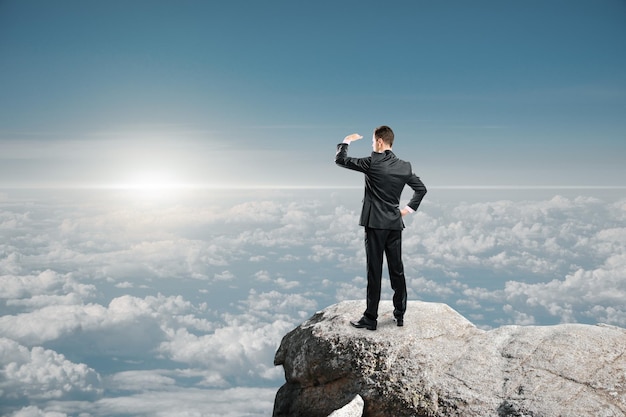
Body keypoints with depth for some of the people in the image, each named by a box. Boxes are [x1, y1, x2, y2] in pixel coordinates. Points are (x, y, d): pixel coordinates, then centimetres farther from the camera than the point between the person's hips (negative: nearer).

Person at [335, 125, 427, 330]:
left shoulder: (372, 163, -11)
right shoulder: (404, 166, 5)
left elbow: (340, 160, -5)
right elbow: (421, 188, 14)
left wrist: (346, 141, 12)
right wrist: (409, 208, 16)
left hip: (375, 223, -5)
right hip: (395, 224, 5)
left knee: (374, 272, -2)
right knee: (397, 270, 11)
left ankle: (370, 319, 3)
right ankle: (400, 314, 18)